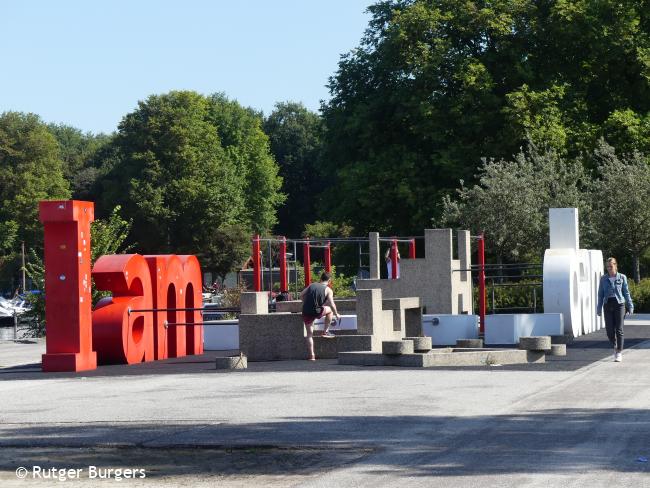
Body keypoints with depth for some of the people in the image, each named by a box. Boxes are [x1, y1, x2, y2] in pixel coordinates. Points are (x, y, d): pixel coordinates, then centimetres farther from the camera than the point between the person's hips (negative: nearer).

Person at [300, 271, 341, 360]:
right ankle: (326, 331, 25)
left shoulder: (312, 285, 14)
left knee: (309, 334, 12)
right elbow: (331, 304, -5)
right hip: (317, 312, -3)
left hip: (306, 312, 3)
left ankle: (311, 355, 5)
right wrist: (336, 315, 10)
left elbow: (301, 295, 11)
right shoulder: (328, 290, 3)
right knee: (330, 309, 27)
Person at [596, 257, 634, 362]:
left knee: (619, 329, -6)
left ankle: (619, 353, 0)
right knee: (610, 330, -1)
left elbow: (626, 293, 6)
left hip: (619, 304, -2)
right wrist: (599, 308, 7)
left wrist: (630, 306, 4)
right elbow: (600, 294, 10)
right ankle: (615, 346, 27)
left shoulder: (622, 277, 3)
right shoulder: (603, 279, 7)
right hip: (608, 305, 2)